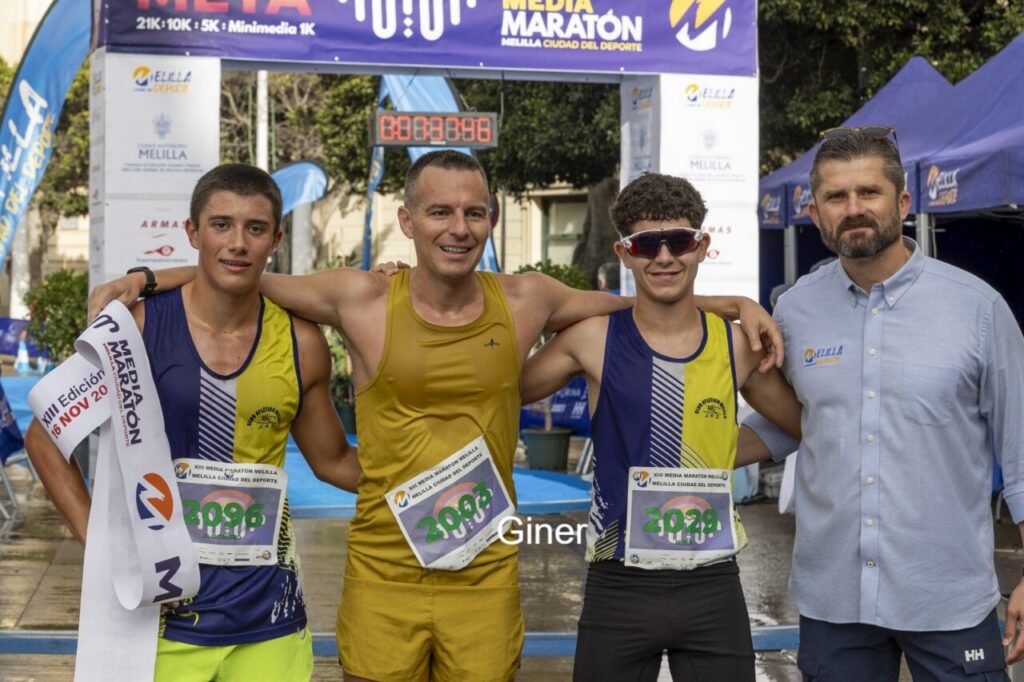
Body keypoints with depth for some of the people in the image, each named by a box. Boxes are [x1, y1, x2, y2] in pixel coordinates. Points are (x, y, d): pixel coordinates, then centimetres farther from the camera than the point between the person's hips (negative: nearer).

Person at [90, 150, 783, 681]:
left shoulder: (524, 301, 1)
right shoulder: (363, 301, -5)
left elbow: (637, 305, 15)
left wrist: (734, 304, 6)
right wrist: (140, 279, -3)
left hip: (487, 578, 1)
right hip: (383, 574, -1)